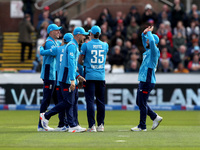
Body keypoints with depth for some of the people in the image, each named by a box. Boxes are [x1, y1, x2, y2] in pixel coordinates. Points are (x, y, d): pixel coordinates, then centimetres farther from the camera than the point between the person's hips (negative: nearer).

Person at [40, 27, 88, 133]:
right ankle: (46, 116, -1)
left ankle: (72, 126, 3)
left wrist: (78, 76, 18)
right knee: (67, 102, -9)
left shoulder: (74, 46, 21)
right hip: (66, 79, -10)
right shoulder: (72, 46, -12)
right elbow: (70, 64, -22)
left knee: (69, 102, 5)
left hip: (70, 79, 10)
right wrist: (72, 80, -28)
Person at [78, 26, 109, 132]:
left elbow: (79, 61, -1)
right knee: (100, 101, 9)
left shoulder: (86, 45, -5)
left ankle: (92, 126, -9)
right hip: (101, 76, 3)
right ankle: (100, 125, 10)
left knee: (90, 100, -4)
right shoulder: (105, 45, 7)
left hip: (90, 76, -3)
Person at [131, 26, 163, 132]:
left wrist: (149, 32, -14)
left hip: (148, 81, -10)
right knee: (139, 102, 15)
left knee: (142, 103, -5)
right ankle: (155, 117, 21)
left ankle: (142, 126, 1)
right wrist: (144, 34, 11)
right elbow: (145, 40, 30)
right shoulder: (148, 50, 14)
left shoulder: (154, 51, -12)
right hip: (143, 81, 10)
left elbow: (152, 41, -31)